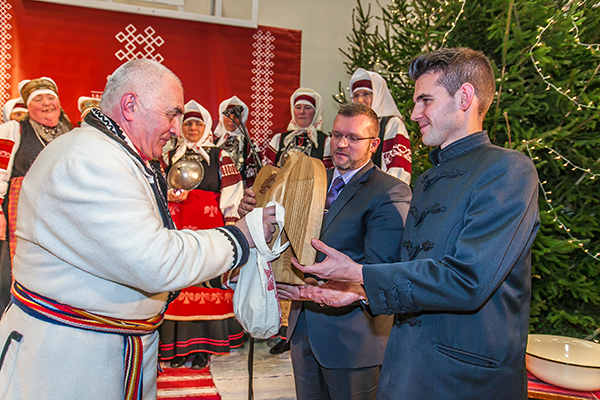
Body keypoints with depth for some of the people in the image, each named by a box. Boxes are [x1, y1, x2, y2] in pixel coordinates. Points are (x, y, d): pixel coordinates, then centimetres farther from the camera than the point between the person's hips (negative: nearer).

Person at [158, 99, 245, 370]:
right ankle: (179, 345, 13)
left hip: (209, 226, -2)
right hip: (176, 226, 2)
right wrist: (170, 194, -5)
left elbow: (232, 190, 5)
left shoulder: (219, 156, 8)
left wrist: (230, 221, -3)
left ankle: (203, 346, 9)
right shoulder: (170, 156, 15)